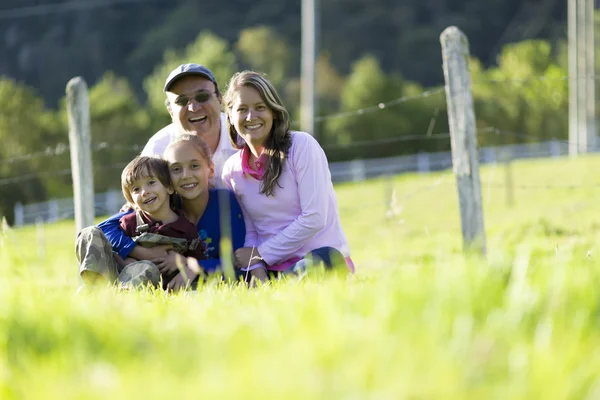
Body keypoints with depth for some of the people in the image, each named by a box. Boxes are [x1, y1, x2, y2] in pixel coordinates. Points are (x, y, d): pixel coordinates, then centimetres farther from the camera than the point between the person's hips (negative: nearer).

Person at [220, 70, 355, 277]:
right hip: (273, 268, 3)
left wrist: (260, 253, -9)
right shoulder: (232, 170, 9)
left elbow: (314, 218, -11)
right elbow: (249, 233, 9)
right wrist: (256, 269, -13)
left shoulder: (302, 146, -4)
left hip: (324, 257, -3)